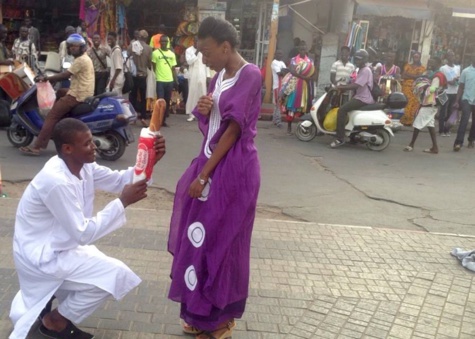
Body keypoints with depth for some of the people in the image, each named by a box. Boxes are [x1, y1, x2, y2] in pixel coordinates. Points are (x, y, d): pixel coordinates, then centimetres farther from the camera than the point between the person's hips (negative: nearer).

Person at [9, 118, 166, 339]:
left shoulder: (82, 165, -4)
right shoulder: (56, 181, -30)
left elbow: (118, 180, 2)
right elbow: (84, 233, -28)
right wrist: (123, 202, -28)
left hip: (58, 246, 9)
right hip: (41, 255, -9)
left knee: (113, 272, 14)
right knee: (117, 275, -12)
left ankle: (45, 297, 20)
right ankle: (54, 321, 4)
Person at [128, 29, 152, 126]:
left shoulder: (131, 45, -4)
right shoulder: (148, 48, -6)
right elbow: (149, 63, -1)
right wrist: (150, 68, 20)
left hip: (132, 75, 1)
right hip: (142, 75, -1)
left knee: (133, 96, 11)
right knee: (143, 97, 7)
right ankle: (143, 117, 0)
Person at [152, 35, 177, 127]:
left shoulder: (172, 54, 11)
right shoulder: (155, 53, -1)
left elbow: (173, 68, 14)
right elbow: (153, 67, 0)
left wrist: (176, 80, 8)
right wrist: (154, 78, -9)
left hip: (170, 80, 4)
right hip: (160, 80, -4)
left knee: (167, 101, 7)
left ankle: (164, 120, 14)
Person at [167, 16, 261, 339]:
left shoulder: (250, 75, -14)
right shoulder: (220, 76, 12)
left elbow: (233, 131, -18)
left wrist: (204, 174, -16)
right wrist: (203, 112, -6)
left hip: (233, 169, -9)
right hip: (212, 162, 9)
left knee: (221, 242, 0)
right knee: (200, 238, 12)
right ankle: (203, 313, 25)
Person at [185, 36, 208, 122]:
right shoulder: (189, 50, 0)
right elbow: (189, 61, -12)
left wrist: (207, 75, 7)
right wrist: (196, 53, -13)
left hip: (202, 75, 3)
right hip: (193, 75, -3)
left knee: (202, 94, 2)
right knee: (192, 93, -4)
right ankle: (191, 113, 0)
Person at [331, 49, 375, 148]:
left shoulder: (366, 71, -15)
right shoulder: (361, 70, 19)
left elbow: (355, 86, -25)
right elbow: (355, 85, 19)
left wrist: (340, 87, -21)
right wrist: (342, 86, 5)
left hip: (363, 99, -11)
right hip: (360, 97, 11)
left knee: (342, 110, -24)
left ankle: (340, 138, -25)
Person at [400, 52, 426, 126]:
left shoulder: (422, 68, 8)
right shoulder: (407, 66, 15)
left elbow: (419, 76, -8)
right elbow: (403, 76, 3)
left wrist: (408, 74, -5)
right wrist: (414, 76, -10)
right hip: (406, 88, 2)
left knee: (414, 104, -6)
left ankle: (410, 121, -3)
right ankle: (403, 120, -2)